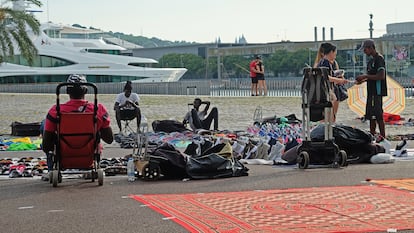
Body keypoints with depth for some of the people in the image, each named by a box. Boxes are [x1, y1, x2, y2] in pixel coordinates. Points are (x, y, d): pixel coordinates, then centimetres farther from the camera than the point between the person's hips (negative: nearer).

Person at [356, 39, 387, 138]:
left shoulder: (379, 59, -13)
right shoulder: (371, 60, 17)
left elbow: (381, 76, -22)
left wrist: (366, 76, -16)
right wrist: (363, 80, 11)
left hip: (377, 92, -10)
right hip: (371, 92, 10)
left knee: (378, 116, -9)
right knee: (371, 116, 12)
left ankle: (383, 137, -6)